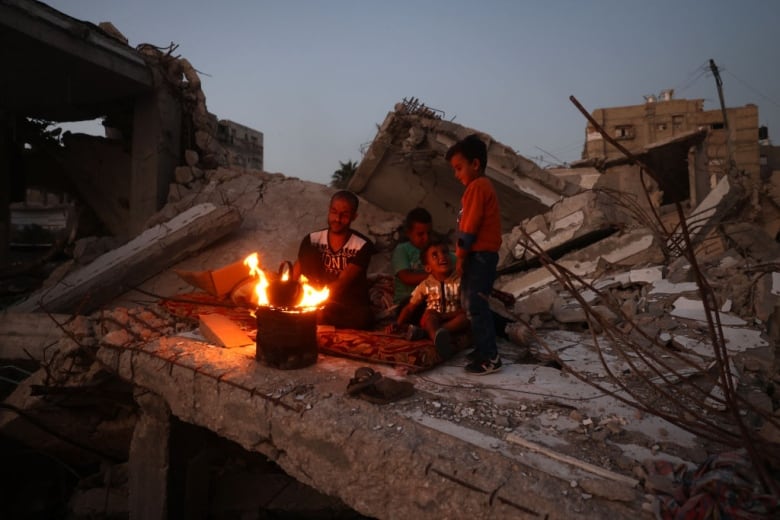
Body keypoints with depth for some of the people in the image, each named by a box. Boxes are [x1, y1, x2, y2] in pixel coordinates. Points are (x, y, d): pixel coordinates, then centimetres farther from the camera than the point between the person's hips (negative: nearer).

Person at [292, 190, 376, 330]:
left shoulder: (363, 246, -9)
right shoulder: (312, 240, 0)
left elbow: (342, 283, -19)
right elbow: (293, 276, -2)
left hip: (351, 306, -2)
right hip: (319, 303, 2)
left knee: (362, 318, -36)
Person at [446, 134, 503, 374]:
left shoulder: (476, 186, -13)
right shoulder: (482, 186, 18)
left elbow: (469, 227, -17)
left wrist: (461, 257, -11)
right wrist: (463, 256, 15)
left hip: (479, 255, -10)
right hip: (481, 255, 10)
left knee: (475, 305, -7)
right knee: (474, 304, 14)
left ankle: (489, 357, -2)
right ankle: (484, 351, 22)